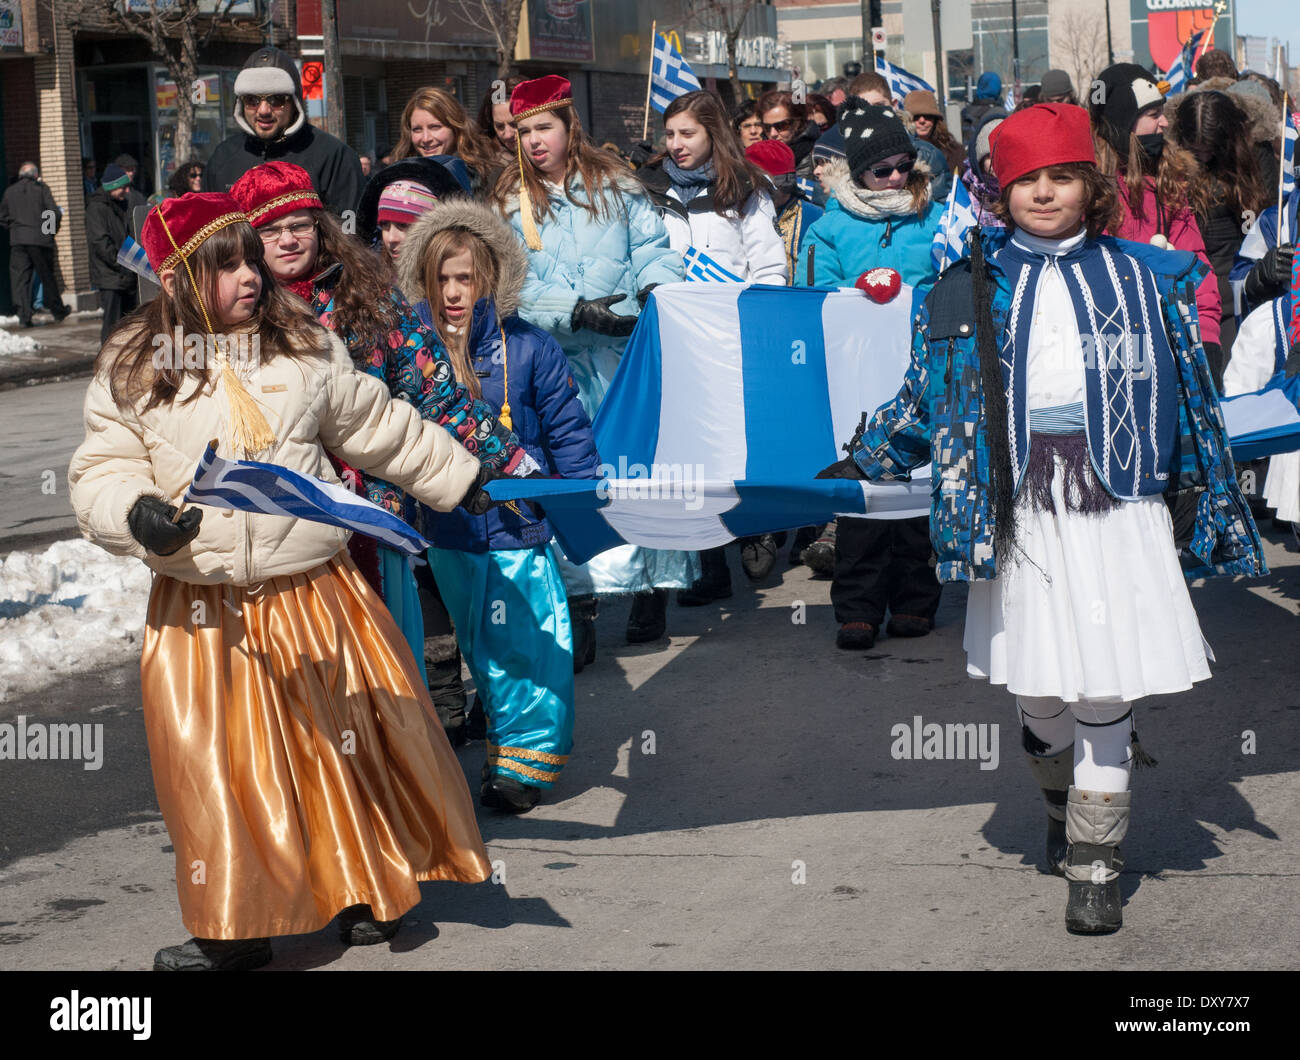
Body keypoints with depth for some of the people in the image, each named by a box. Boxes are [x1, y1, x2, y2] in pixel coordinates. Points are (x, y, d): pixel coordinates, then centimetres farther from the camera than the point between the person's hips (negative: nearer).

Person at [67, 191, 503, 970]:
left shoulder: (306, 345, 5)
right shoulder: (134, 371, -1)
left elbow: (380, 429, 15)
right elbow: (102, 472, -1)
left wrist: (462, 480, 20)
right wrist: (138, 513, -22)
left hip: (313, 591, 1)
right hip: (203, 611, -1)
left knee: (350, 741, 7)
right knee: (214, 770, 1)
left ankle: (370, 889, 27)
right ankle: (236, 930, 14)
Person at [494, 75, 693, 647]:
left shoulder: (617, 186, 12)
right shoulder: (511, 204, 8)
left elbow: (653, 249, 9)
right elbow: (513, 285, -2)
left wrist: (653, 288, -13)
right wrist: (577, 310, -15)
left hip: (628, 351, 1)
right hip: (557, 361, -1)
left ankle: (651, 584, 9)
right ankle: (579, 599, -5)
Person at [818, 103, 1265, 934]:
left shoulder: (1141, 278, 6)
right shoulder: (972, 288, 7)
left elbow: (1189, 392, 10)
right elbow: (928, 397, 15)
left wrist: (1219, 502, 9)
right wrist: (859, 466, 14)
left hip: (1115, 502, -1)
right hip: (1021, 506, 1)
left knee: (1105, 686, -4)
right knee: (1039, 690, 6)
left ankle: (1095, 868, 4)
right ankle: (1066, 810, 35)